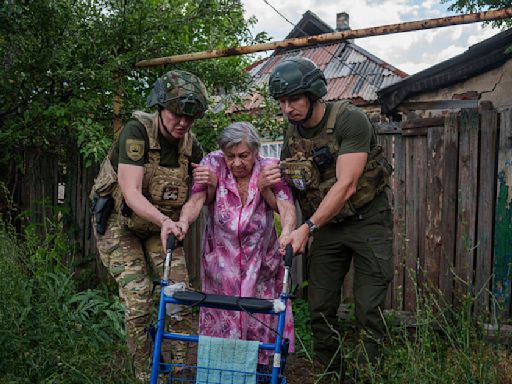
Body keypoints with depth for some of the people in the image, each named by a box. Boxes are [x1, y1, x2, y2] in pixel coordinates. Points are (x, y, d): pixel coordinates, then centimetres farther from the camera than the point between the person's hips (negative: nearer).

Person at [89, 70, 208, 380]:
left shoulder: (191, 147, -9)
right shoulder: (137, 132, -23)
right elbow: (131, 193, -31)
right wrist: (165, 221, -48)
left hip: (160, 226, 4)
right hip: (121, 225, -4)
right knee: (138, 302, -10)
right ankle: (145, 372, 9)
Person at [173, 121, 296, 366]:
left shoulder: (270, 169, -10)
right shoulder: (213, 165, -10)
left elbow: (286, 207, -22)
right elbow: (196, 201, -22)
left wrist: (286, 232, -44)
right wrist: (182, 222, -43)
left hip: (261, 263, 0)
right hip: (221, 261, 0)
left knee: (260, 321, 5)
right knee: (222, 320, 7)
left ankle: (260, 368, 29)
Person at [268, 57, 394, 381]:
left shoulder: (350, 119, -19)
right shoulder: (292, 136, 0)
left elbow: (346, 186, -26)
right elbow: (290, 192, 5)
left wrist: (308, 228, -33)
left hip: (368, 220, -5)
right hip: (327, 224, 5)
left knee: (369, 311, -3)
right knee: (321, 308, 6)